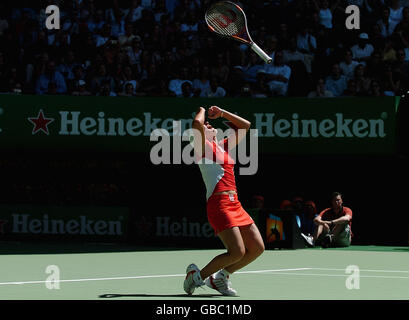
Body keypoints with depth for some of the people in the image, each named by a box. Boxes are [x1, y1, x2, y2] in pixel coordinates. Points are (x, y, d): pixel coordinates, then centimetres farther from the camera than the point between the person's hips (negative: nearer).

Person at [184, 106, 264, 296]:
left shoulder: (222, 146, 23)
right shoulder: (202, 146, 0)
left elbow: (245, 126, 30)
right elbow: (196, 123, -19)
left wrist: (222, 113, 23)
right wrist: (202, 110, 2)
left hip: (235, 205, 9)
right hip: (219, 205, -8)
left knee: (257, 248, 5)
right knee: (237, 252, -17)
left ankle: (220, 277, 18)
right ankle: (199, 275, 1)